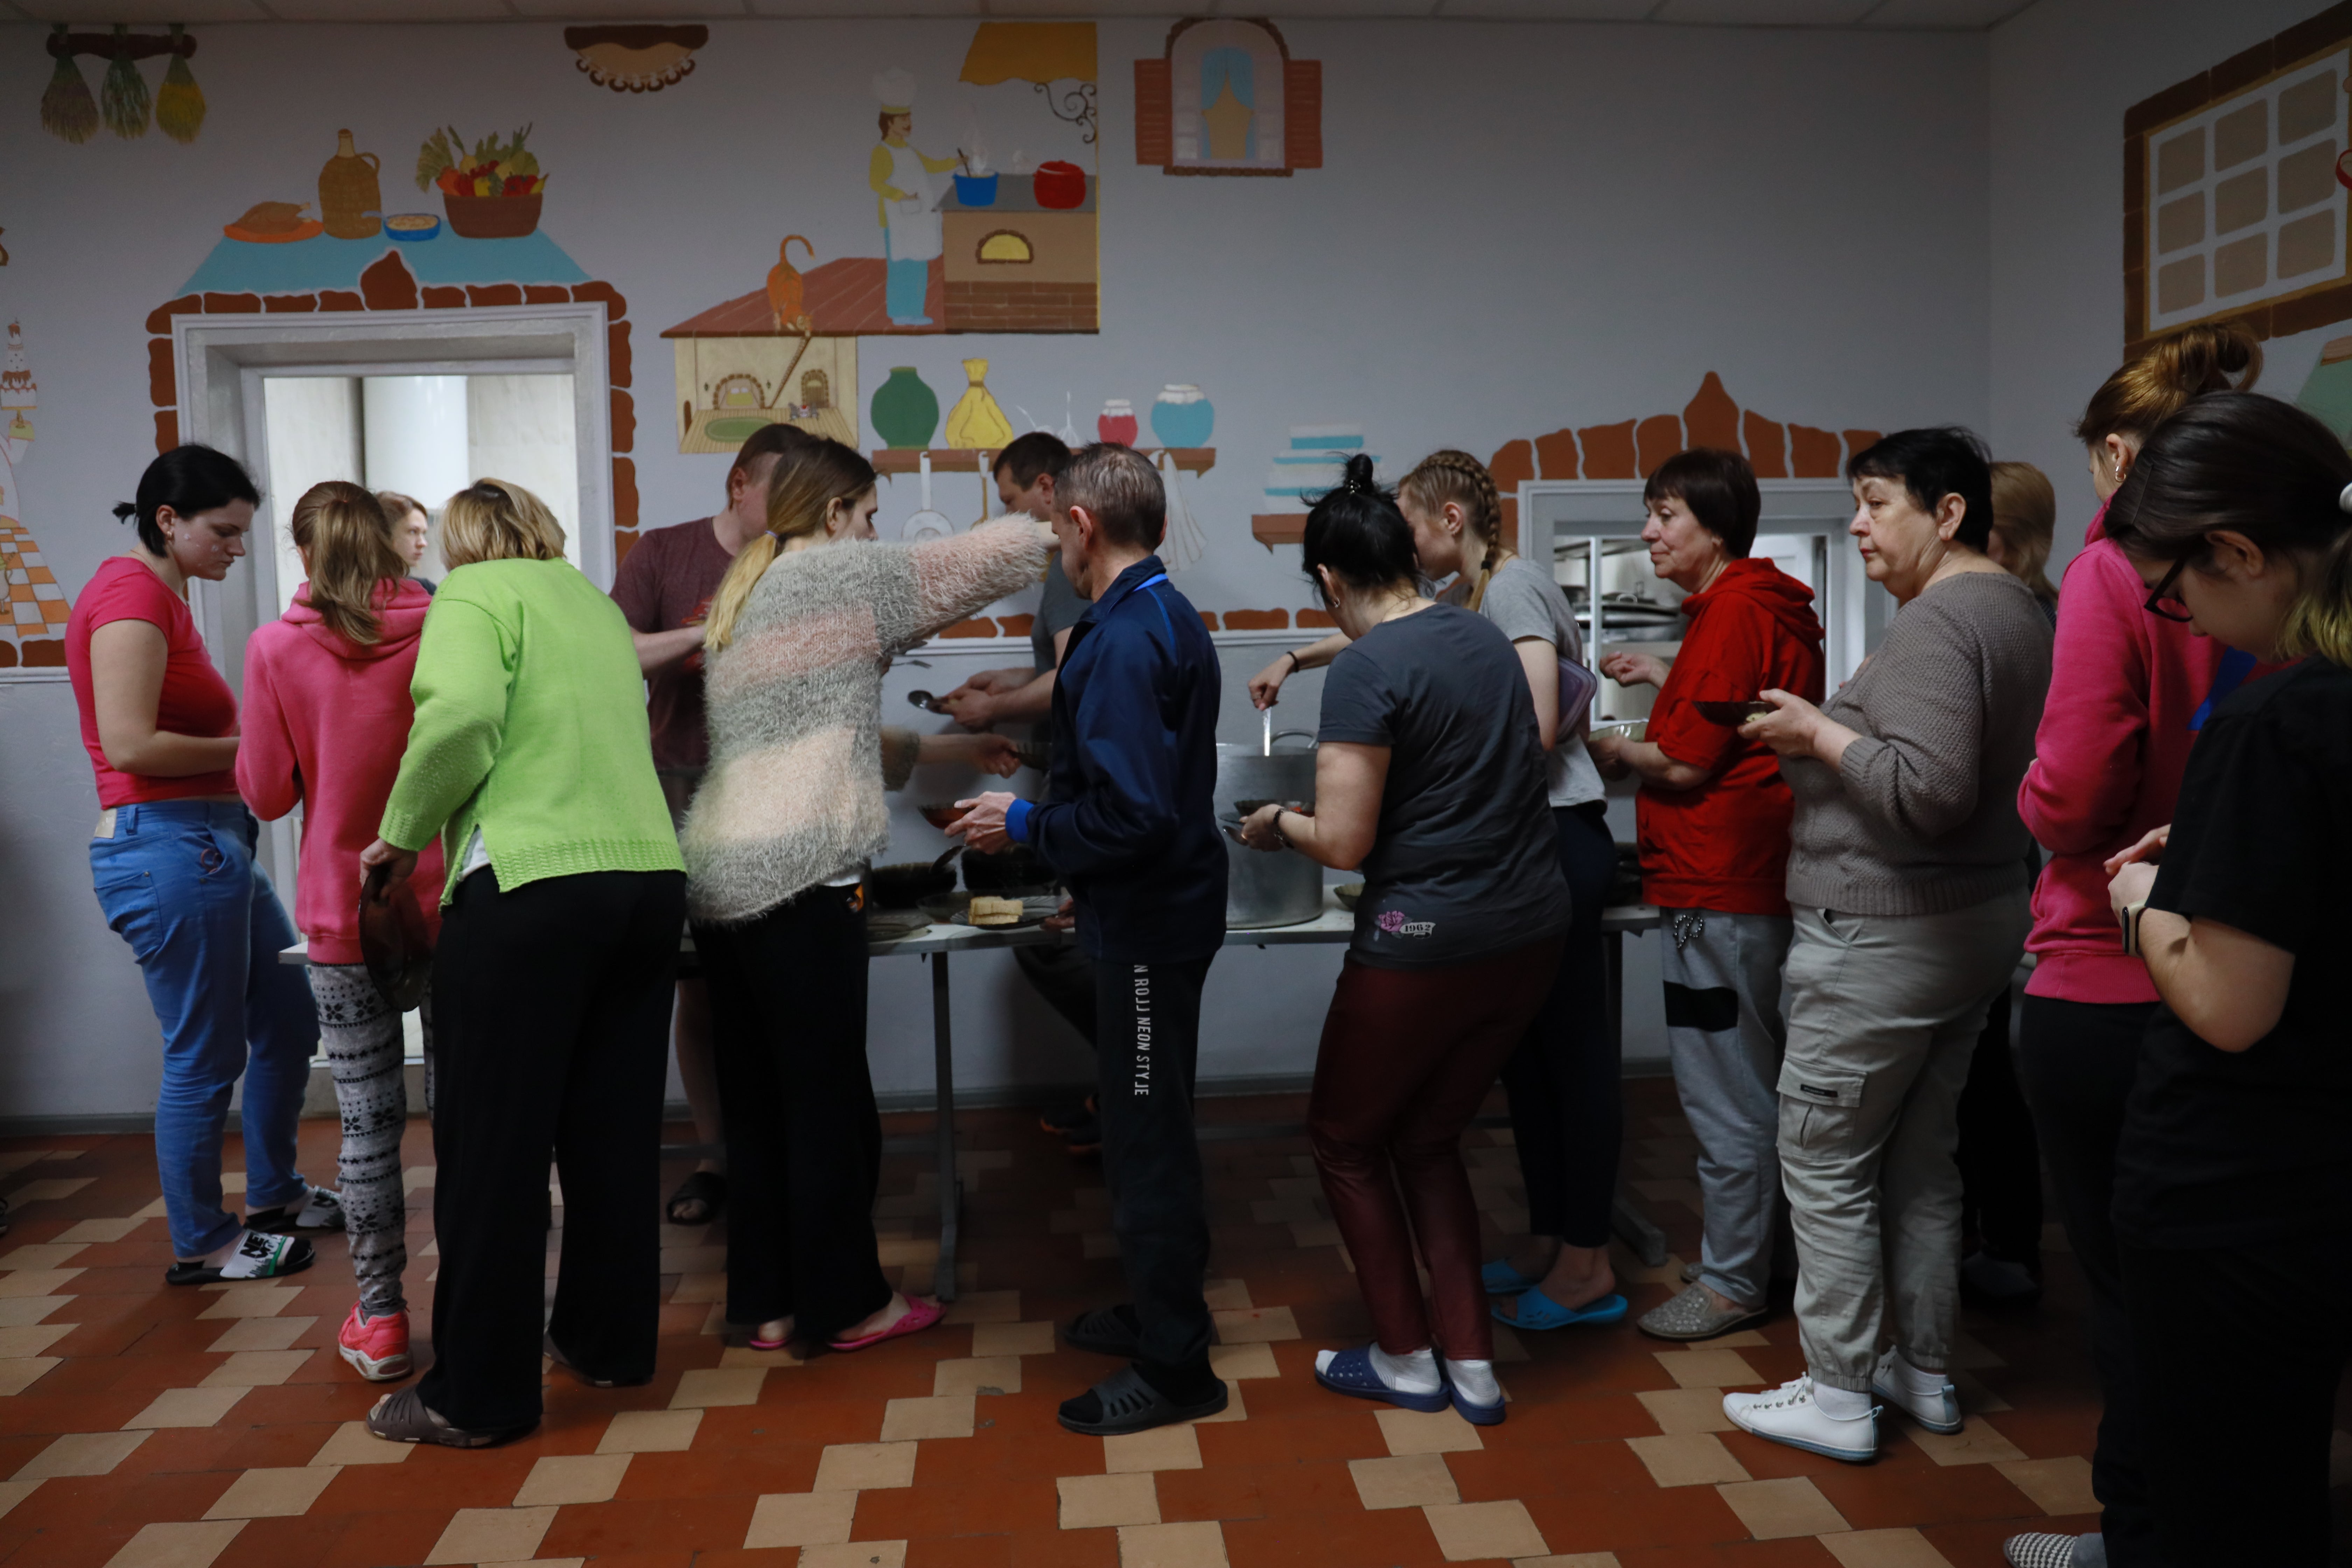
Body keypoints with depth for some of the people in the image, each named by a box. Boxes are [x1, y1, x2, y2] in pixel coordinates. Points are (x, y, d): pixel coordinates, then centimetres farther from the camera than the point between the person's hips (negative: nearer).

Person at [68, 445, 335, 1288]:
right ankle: (200, 1245, 16)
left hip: (212, 843, 10)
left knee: (290, 1019, 18)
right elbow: (129, 745, -21)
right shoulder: (132, 594, -13)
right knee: (206, 1056, 1)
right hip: (167, 847, -10)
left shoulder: (162, 596, 17)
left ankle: (273, 1195, 34)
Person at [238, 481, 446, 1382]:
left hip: (344, 914, -1)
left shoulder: (277, 649, -7)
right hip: (450, 903, 1)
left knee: (369, 1123, 7)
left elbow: (266, 794, -1)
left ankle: (380, 1321, 16)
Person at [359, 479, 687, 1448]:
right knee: (615, 1133, 16)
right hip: (650, 875, 7)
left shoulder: (475, 594, 2)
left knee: (492, 1148, 3)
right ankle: (608, 1340, 29)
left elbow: (461, 716, -17)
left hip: (530, 886, -7)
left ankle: (480, 1394, 13)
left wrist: (402, 834, -3)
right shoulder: (599, 606, 22)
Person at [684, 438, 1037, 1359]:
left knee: (754, 1101, 14)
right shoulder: (844, 575, -3)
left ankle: (766, 1302, 24)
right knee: (828, 1098, 2)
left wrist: (957, 751, 25)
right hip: (798, 878, -9)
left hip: (716, 876, 9)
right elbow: (1010, 550, -4)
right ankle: (846, 1305, 15)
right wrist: (1050, 533, 18)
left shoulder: (741, 598, 24)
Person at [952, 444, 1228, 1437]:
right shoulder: (1170, 619, 10)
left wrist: (1023, 825, -14)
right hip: (1162, 909, 10)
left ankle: (1174, 1368, 14)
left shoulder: (1123, 641, -22)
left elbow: (1129, 814, -27)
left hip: (1147, 925, -10)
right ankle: (1160, 1310, 37)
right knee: (1144, 1124, 21)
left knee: (1147, 1140, 1)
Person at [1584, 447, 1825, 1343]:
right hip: (1755, 876, 11)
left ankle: (1733, 1283, 12)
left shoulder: (1732, 615, -17)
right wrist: (1664, 680, 16)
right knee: (1758, 1082, 20)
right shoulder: (1763, 606, 15)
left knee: (1725, 1095, 0)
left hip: (1716, 889, -11)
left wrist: (1615, 752, -1)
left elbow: (1686, 764, -17)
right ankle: (1771, 1253, 33)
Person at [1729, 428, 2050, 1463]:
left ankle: (1838, 1396, 11)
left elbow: (1931, 788, -28)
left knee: (1825, 1163, 1)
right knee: (1921, 1157, 18)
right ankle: (1925, 1374, 29)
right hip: (1979, 923, 10)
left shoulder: (1935, 621, -18)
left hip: (1884, 940, -10)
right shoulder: (2018, 611, 14)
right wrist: (1831, 735, 13)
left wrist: (1821, 735, -15)